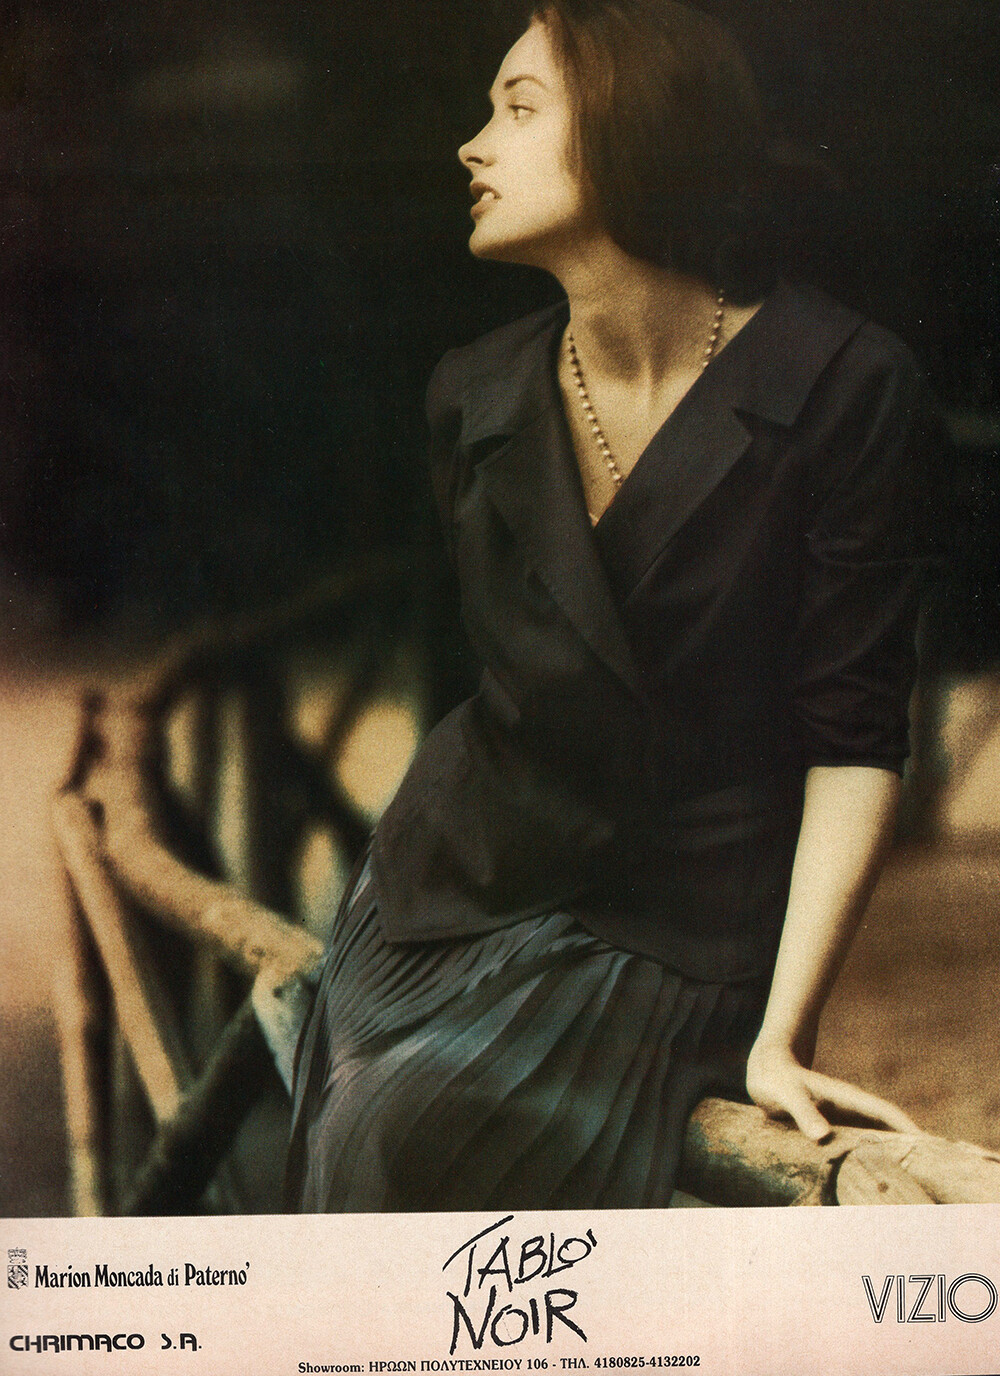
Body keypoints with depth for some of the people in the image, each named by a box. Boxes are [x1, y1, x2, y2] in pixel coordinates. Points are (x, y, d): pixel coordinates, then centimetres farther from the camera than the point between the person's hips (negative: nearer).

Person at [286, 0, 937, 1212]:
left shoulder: (843, 386, -10)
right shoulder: (477, 397, 4)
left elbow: (853, 735, -11)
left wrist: (779, 1031, -16)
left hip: (673, 931, -4)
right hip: (464, 886, 4)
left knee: (417, 1140, -24)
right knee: (356, 1153, -17)